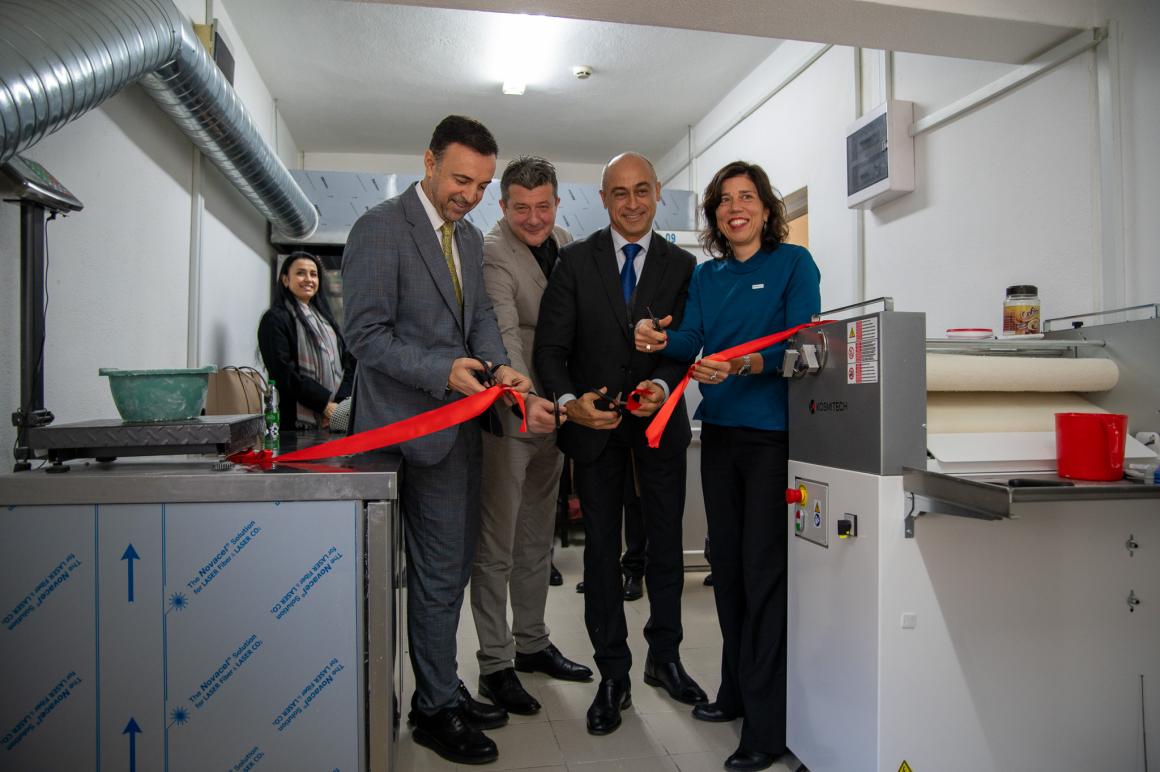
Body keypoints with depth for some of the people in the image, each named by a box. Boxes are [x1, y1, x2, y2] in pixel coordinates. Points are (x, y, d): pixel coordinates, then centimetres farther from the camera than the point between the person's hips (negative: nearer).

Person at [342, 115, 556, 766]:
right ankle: (435, 709, 17)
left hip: (463, 419, 9)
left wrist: (499, 365, -9)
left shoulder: (470, 237, 15)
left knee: (453, 565, 17)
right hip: (418, 421, -8)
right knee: (440, 572, -1)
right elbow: (367, 335, -15)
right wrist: (444, 371, -25)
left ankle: (445, 689, 33)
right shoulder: (380, 229, -11)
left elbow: (481, 314, 11)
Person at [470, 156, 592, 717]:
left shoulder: (564, 242, 9)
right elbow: (504, 333, -30)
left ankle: (531, 644, 33)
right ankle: (495, 664, 15)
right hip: (508, 412, -8)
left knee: (538, 538, 18)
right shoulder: (493, 254, -16)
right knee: (497, 543, 1)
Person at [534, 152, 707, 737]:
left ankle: (664, 657, 33)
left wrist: (663, 385, -22)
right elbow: (550, 347, -7)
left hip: (660, 422, 2)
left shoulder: (681, 265, 3)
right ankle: (612, 677, 21)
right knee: (601, 549, 7)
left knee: (666, 543, 12)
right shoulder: (574, 261, -1)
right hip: (594, 422, -1)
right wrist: (569, 400, -24)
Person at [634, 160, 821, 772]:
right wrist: (660, 339, -19)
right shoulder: (706, 275, 15)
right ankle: (737, 691, 30)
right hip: (720, 432, 6)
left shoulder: (793, 263, -1)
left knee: (763, 570, -4)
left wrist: (742, 365, -29)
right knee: (727, 565, 13)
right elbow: (690, 342, 3)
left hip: (774, 433, -6)